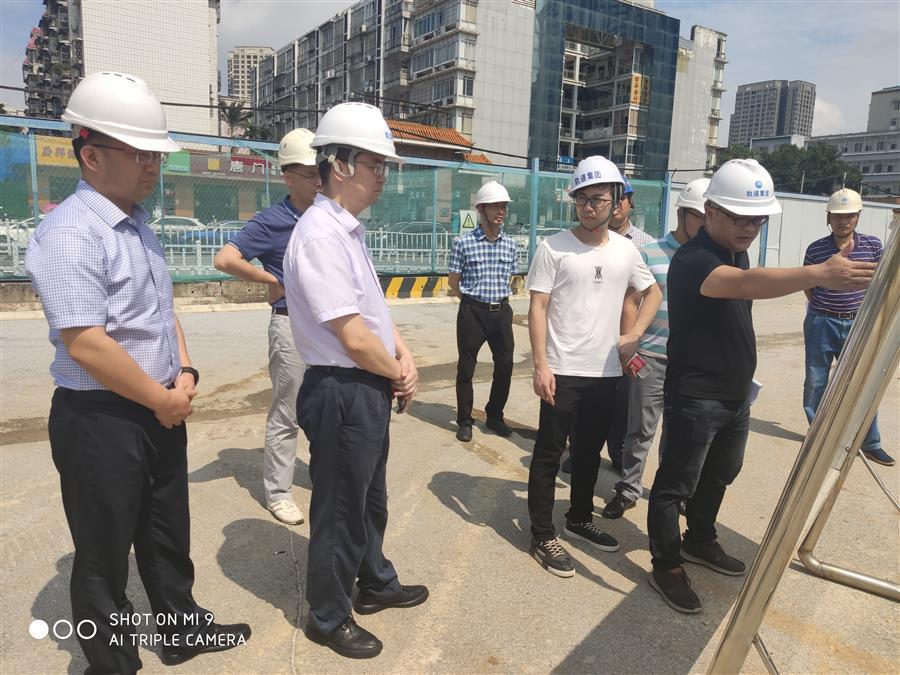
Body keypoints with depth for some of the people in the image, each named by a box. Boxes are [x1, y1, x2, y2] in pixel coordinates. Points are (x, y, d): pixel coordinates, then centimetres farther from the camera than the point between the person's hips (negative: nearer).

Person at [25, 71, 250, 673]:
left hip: (160, 411, 8)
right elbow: (85, 344, -25)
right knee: (105, 555, 11)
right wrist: (165, 399, -16)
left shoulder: (138, 225, 9)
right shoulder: (70, 232, -19)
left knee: (168, 534, 23)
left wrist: (185, 374, 0)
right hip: (100, 421, -8)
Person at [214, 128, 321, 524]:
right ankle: (277, 493, 19)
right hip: (292, 325, -6)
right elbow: (224, 259, -21)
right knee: (285, 417, 4)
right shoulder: (272, 221, -11)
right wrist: (272, 280, -14)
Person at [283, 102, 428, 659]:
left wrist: (404, 353, 0)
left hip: (370, 388, 10)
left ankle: (376, 585, 48)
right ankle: (329, 618, 33)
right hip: (343, 393, -9)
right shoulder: (321, 235, -22)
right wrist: (401, 375, -8)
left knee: (371, 499, 26)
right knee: (340, 510, 10)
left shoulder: (351, 228, 9)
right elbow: (354, 338, -24)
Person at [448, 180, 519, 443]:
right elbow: (453, 282, 0)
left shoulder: (511, 244, 4)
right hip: (472, 312, -4)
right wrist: (472, 300, 5)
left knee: (505, 364, 8)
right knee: (466, 367, 5)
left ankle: (494, 416, 27)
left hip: (501, 311, 4)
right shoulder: (464, 243, -8)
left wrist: (498, 300, 12)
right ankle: (464, 421, 20)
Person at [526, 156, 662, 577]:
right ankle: (542, 537, 13)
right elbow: (537, 307, -9)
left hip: (606, 372, 5)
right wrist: (541, 365, -17)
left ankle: (580, 519, 35)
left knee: (590, 451, 17)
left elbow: (653, 293, 20)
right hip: (562, 370, -5)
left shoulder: (625, 250, 7)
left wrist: (634, 335, 4)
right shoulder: (554, 247, -7)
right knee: (549, 453, 2)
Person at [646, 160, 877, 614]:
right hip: (694, 398, -9)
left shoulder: (737, 252, 8)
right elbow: (746, 285, -43)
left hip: (735, 394, 10)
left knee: (719, 475, 23)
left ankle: (700, 541, 43)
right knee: (675, 485, 3)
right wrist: (819, 274, -56)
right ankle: (667, 566, 19)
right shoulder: (692, 260, -23)